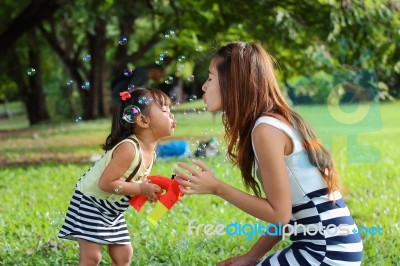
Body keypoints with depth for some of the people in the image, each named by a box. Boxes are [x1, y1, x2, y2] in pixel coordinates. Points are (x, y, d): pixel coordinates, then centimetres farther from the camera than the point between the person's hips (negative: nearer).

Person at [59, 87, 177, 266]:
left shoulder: (150, 149, -2)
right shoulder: (128, 149, -30)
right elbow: (105, 183, -30)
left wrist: (151, 190, -9)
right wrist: (142, 189, -27)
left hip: (112, 211, 9)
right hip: (90, 203, -9)